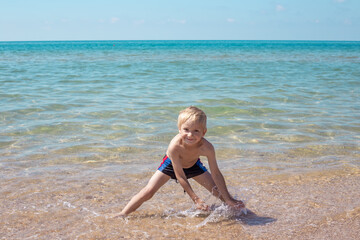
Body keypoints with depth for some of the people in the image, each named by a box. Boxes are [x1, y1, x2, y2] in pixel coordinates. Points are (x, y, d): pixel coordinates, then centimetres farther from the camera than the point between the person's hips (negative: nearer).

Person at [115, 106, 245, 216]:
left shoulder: (206, 147, -37)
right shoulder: (175, 146, -42)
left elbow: (216, 174, -25)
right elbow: (180, 176, -32)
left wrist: (228, 199, -20)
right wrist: (195, 199, -31)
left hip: (193, 165, 2)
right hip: (171, 164, -2)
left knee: (218, 190, 2)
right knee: (149, 191, -14)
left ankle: (234, 207, 31)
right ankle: (123, 214, 1)